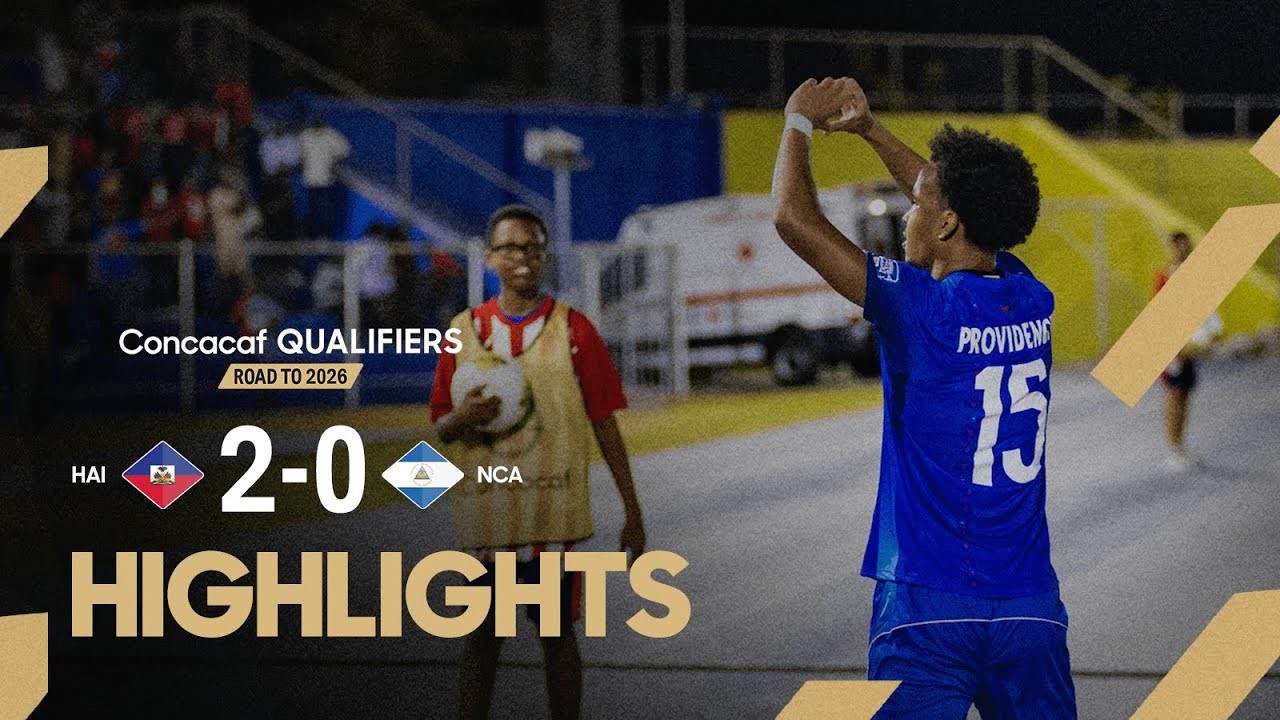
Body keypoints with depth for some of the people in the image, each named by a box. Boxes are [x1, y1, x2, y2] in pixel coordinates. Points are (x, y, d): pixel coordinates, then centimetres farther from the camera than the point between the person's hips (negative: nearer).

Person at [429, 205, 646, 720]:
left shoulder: (572, 329, 1)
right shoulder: (464, 330, 6)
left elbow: (604, 424, 3)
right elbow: (440, 427, 10)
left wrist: (632, 512, 1)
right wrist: (462, 418, -15)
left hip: (554, 511, -1)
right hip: (485, 513, 2)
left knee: (558, 631, 4)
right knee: (481, 633, 5)